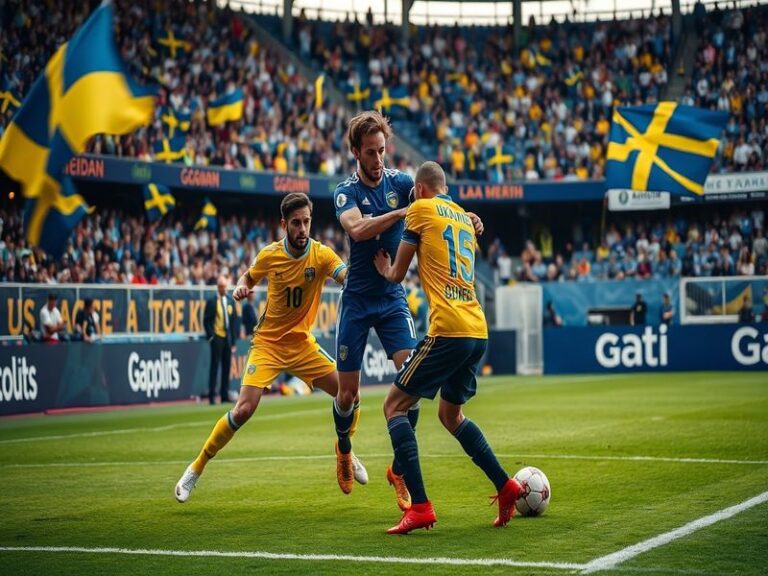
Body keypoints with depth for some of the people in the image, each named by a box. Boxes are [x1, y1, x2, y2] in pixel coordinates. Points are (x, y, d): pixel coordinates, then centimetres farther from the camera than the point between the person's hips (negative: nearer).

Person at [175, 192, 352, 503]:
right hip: (268, 342, -2)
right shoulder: (270, 255, -11)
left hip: (302, 343, 2)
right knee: (244, 409, -16)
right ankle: (196, 468, 0)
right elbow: (249, 277, 10)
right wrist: (241, 287, -13)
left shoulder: (321, 254, -13)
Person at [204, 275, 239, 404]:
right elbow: (206, 321, -3)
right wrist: (211, 336, -11)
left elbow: (234, 321, 15)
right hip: (217, 339, -5)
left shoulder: (231, 301, 12)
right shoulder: (211, 301, -2)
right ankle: (211, 396, -2)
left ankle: (225, 395, 10)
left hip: (228, 339, 5)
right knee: (214, 367, -4)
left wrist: (234, 340, 11)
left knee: (227, 368, 5)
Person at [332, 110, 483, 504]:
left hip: (392, 298, 2)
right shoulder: (346, 191, -8)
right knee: (348, 392, 2)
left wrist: (465, 217, -32)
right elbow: (357, 229, -28)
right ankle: (344, 450, 35)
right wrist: (403, 211, -38)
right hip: (357, 299, -2)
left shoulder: (400, 182, 1)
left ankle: (400, 469, -1)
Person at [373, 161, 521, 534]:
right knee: (450, 415, 25)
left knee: (394, 406, 0)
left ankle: (420, 507, -12)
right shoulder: (465, 218, 22)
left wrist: (386, 269, 30)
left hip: (448, 330, -8)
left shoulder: (421, 209, 3)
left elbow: (396, 275, 8)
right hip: (478, 331, 8)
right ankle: (506, 486, 15)